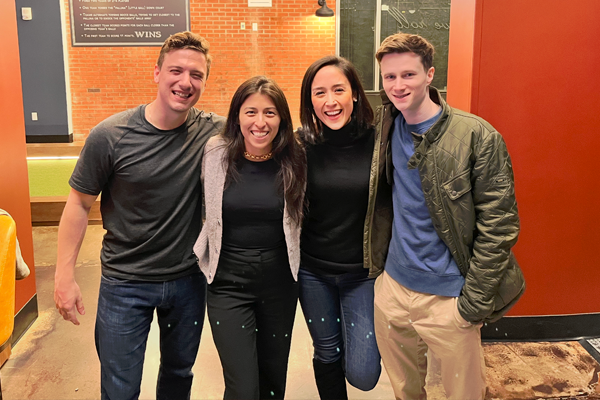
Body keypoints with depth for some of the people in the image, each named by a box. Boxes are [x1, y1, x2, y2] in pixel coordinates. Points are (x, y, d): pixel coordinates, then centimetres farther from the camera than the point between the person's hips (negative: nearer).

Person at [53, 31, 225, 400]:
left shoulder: (214, 132, -10)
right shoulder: (111, 136, -14)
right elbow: (80, 203, -6)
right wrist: (65, 276, -7)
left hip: (189, 278, 2)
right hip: (125, 283, -2)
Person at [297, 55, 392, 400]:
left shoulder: (379, 142, -12)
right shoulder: (302, 144, -6)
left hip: (364, 272, -2)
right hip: (313, 271, 2)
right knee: (327, 355, 18)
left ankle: (363, 340, 32)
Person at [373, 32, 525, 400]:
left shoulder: (477, 136, -14)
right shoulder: (388, 129, 1)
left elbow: (499, 226, -13)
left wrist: (475, 302, -14)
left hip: (448, 298, -4)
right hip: (393, 288, 4)